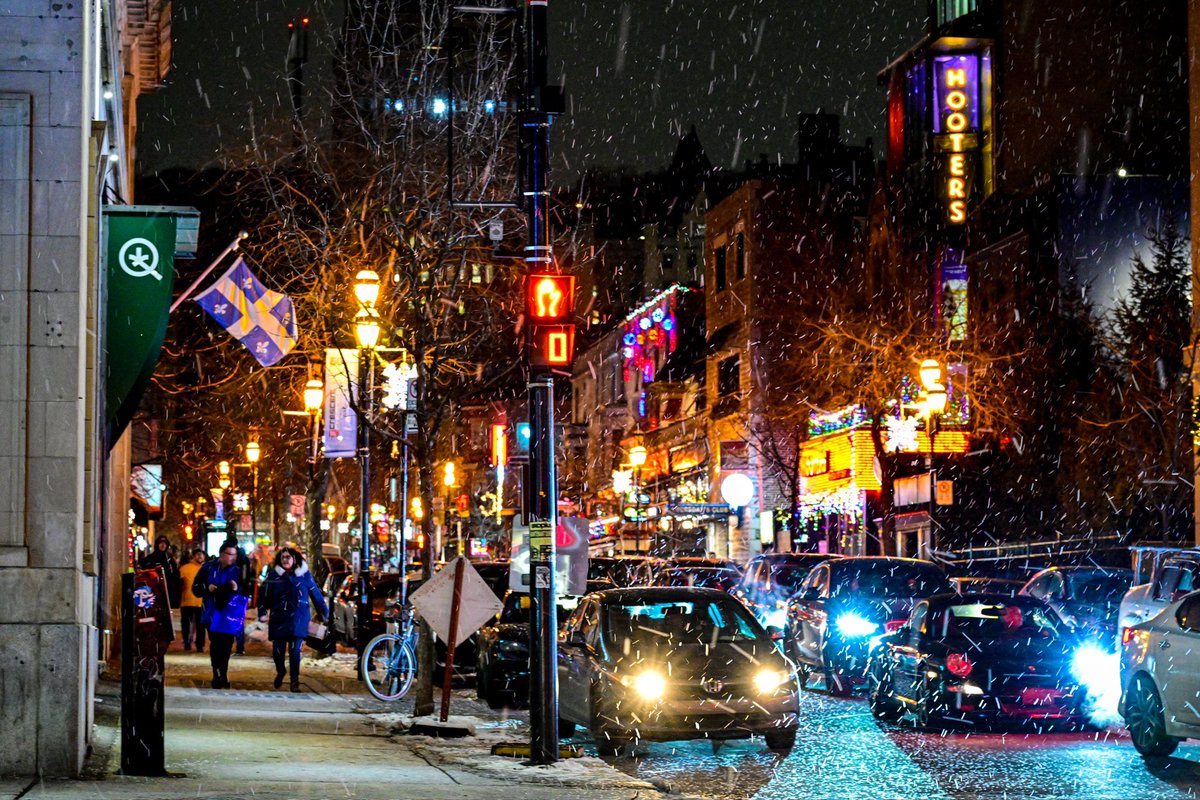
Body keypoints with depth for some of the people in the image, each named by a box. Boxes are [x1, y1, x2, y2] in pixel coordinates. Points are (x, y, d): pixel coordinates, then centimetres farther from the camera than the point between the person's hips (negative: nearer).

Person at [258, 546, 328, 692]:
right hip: (278, 618, 1)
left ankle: (295, 681, 0)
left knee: (294, 650, -10)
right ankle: (280, 672, 31)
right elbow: (264, 595, 0)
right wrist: (262, 613, -9)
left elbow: (316, 594, 7)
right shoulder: (273, 575, 2)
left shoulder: (304, 575, 2)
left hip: (298, 619, -1)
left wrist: (324, 612, 10)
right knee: (277, 650, 1)